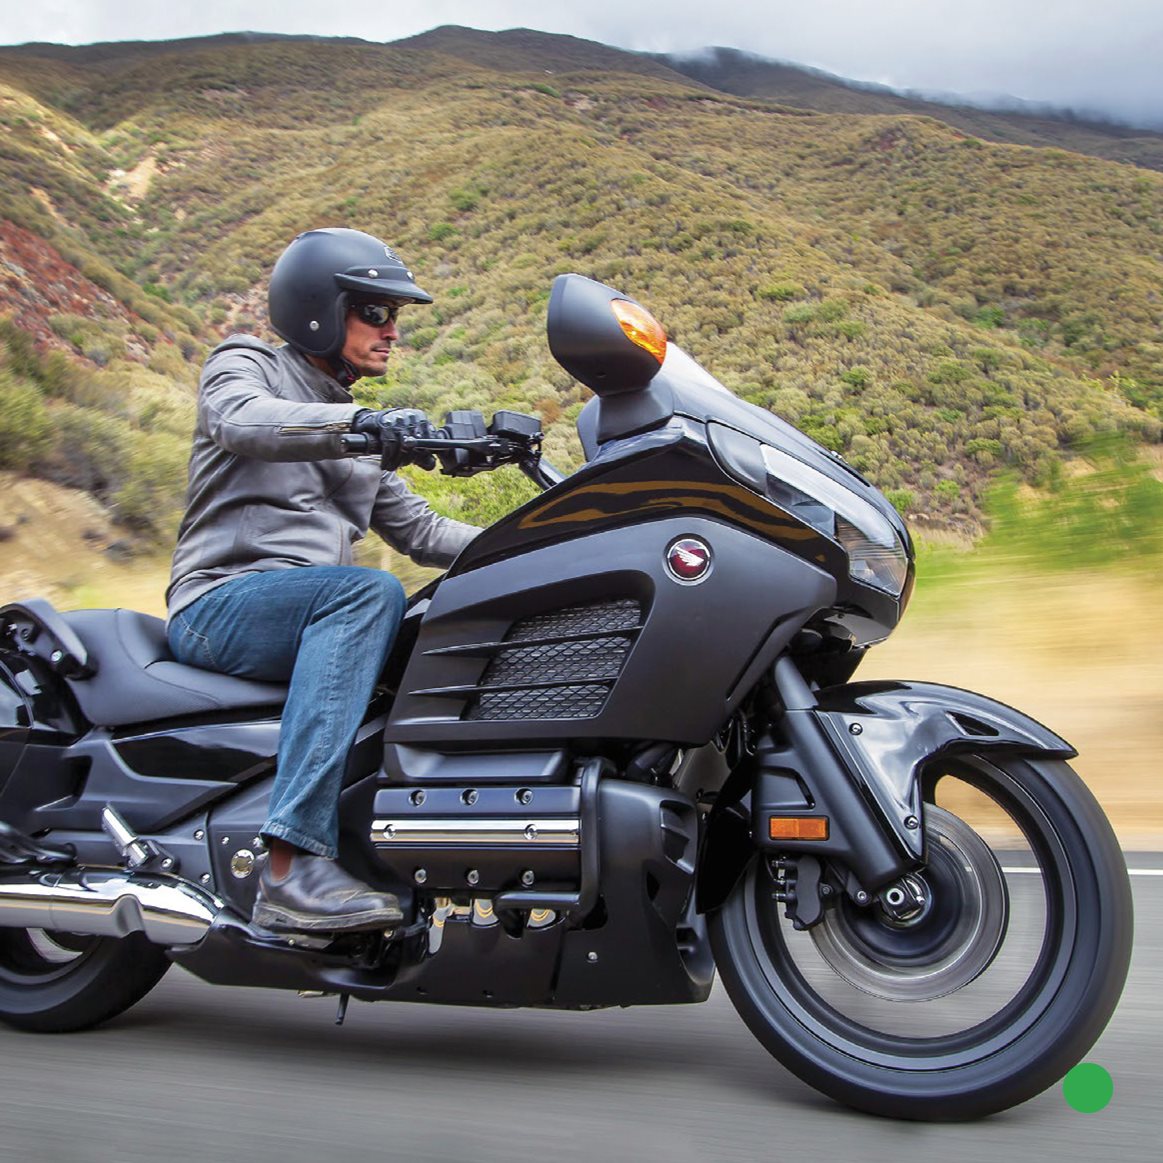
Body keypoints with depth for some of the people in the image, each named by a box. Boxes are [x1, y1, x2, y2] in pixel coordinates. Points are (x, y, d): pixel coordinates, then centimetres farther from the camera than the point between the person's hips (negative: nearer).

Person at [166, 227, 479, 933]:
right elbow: (244, 421, -20)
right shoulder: (244, 364, 5)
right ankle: (293, 866, -44)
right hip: (219, 604, -6)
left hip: (317, 616, 7)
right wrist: (357, 422, -38)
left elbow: (416, 530, 22)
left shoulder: (366, 430, 25)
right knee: (369, 592, -35)